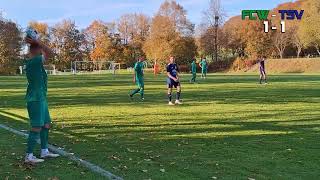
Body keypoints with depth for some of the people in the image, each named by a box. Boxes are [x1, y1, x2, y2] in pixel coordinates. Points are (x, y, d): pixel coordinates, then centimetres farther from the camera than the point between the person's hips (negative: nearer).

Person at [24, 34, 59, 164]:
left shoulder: (32, 62, 12)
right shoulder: (34, 61, -16)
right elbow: (49, 52, -22)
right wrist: (36, 42, -14)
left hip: (40, 99, 10)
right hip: (35, 100, -10)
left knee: (46, 124, 16)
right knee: (37, 128, -6)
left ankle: (44, 151, 26)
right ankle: (29, 156, 1)